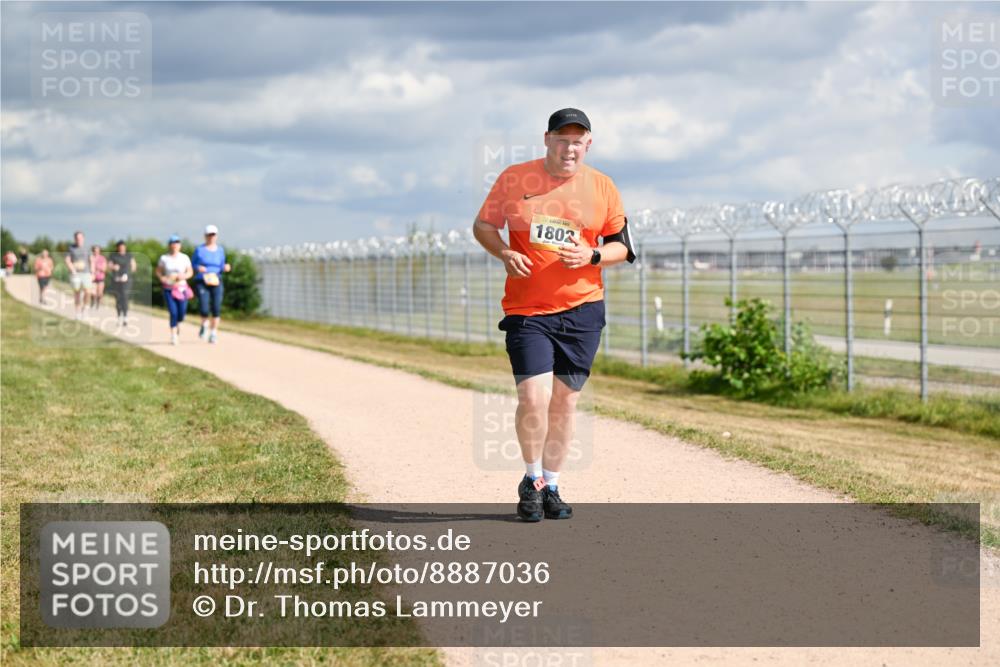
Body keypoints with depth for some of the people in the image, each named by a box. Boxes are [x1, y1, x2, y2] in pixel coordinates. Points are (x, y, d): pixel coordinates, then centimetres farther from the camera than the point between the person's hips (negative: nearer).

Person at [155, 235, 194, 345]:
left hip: (181, 289, 2)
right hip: (168, 289, -2)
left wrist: (184, 276, -14)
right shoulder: (164, 258, -1)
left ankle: (177, 324, 39)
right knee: (173, 312, -14)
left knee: (182, 313, 2)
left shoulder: (185, 258, 1)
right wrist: (161, 277, -11)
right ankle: (173, 336, -2)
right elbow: (158, 271, 8)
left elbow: (190, 272, 6)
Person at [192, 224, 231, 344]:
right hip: (201, 283, -2)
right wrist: (198, 268, -13)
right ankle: (204, 324, 19)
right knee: (204, 309, -14)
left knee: (216, 309, -6)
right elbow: (192, 264, 8)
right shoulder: (199, 249, 2)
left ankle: (214, 333, 11)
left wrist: (225, 268, -7)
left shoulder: (220, 250, 9)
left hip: (216, 282, 2)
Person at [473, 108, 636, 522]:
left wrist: (591, 256, -12)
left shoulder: (602, 188, 4)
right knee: (533, 398, -14)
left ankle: (551, 487, 21)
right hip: (526, 311, -2)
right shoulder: (514, 178, 1)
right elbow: (483, 226, 8)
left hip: (582, 310, 2)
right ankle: (531, 480, 10)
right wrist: (505, 254, -11)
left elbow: (621, 247, 9)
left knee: (564, 402, 6)